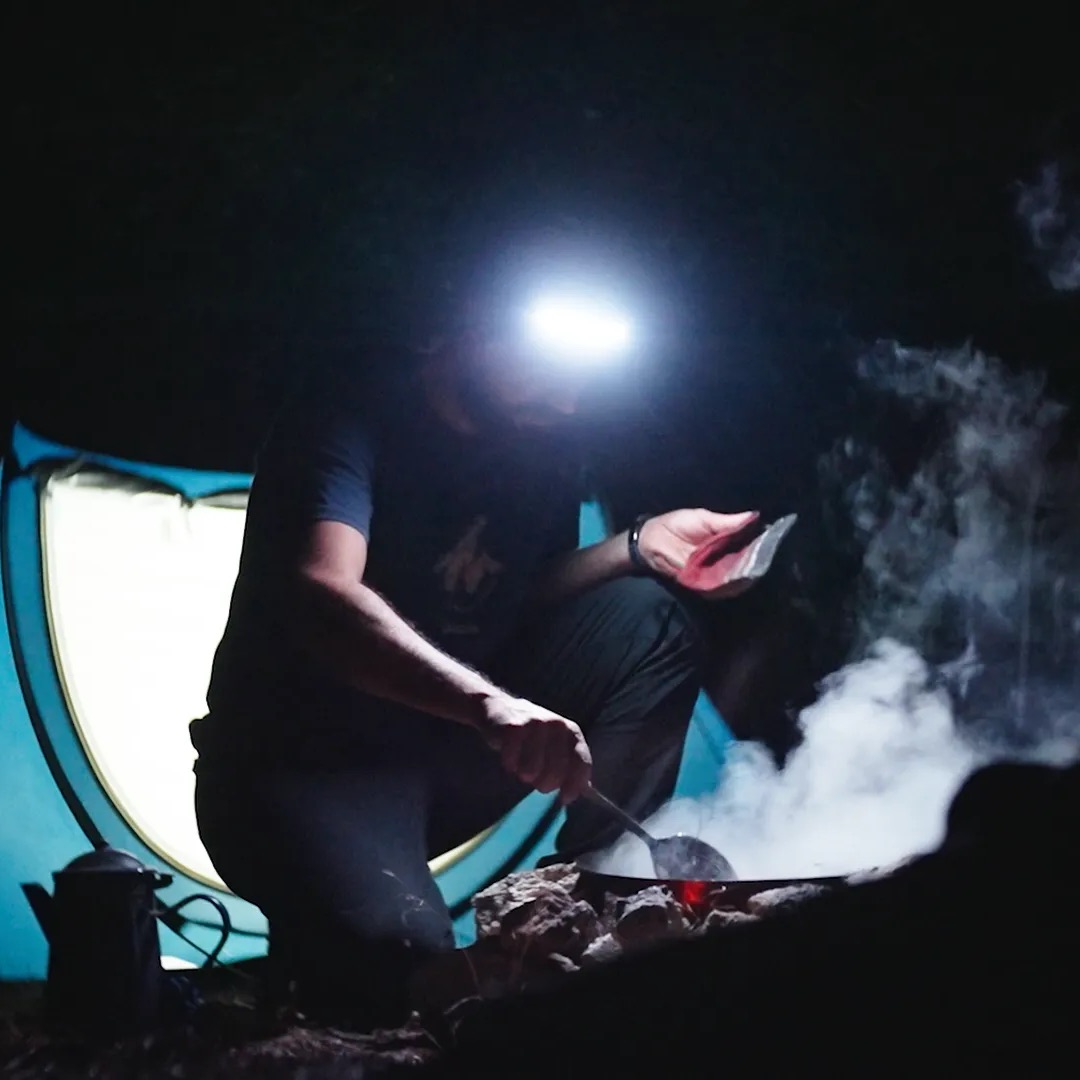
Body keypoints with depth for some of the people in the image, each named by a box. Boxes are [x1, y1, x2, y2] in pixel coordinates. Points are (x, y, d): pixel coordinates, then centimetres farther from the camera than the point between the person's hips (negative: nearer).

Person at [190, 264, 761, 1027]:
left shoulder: (543, 445, 2)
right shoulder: (354, 418, -20)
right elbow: (323, 597, -37)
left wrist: (640, 545, -7)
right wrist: (491, 703, -52)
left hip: (450, 747, 7)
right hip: (303, 764, -7)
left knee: (646, 620, -8)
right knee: (396, 957, -36)